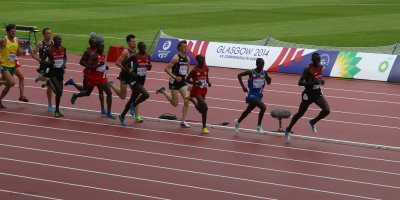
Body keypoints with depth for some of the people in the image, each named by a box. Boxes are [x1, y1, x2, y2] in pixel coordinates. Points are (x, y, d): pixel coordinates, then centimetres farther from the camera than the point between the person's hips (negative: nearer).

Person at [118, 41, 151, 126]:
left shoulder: (148, 56, 3)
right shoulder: (135, 56, -14)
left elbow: (148, 68, 15)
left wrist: (149, 67, -9)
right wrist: (131, 72, -18)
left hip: (142, 80, 7)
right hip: (135, 80, -7)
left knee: (133, 99, 13)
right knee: (146, 95, -23)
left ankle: (122, 116, 26)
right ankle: (134, 105, 3)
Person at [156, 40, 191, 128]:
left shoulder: (187, 59, 7)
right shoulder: (176, 58, -14)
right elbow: (166, 69, -15)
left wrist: (184, 75, 10)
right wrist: (175, 77, -21)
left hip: (182, 81, 6)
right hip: (174, 81, -6)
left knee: (187, 101, -8)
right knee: (175, 104, 2)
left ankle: (183, 122, -1)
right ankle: (163, 91, 25)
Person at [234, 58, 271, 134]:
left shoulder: (264, 73, -1)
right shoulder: (251, 72, -13)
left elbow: (268, 83, 6)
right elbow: (239, 75, -4)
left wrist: (269, 79, -18)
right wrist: (243, 87, -12)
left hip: (259, 95, 6)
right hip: (252, 94, -6)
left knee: (248, 111, 21)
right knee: (263, 107, -25)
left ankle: (238, 121, 46)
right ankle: (259, 126, -11)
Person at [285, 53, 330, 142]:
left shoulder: (320, 67, 0)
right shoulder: (308, 69, -21)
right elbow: (300, 83, -24)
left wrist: (321, 81, 2)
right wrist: (313, 83, -34)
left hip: (318, 93, 5)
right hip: (308, 94, -5)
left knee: (327, 110, -12)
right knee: (300, 114, 9)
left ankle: (313, 122, 15)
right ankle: (288, 130, 32)